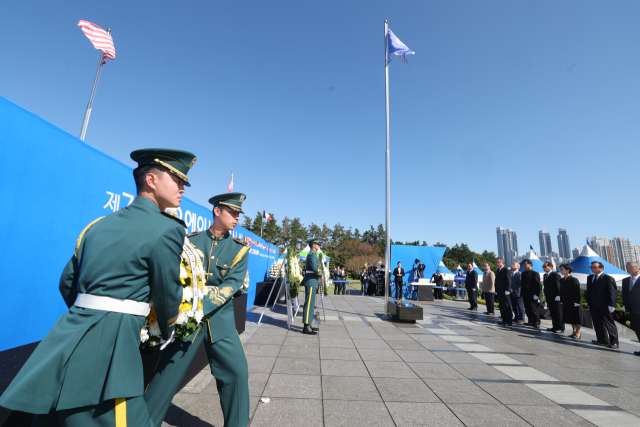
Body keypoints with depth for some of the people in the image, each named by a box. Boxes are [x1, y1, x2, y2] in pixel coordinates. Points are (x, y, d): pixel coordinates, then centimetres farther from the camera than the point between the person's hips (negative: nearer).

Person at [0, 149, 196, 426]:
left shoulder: (100, 224, 11)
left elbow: (67, 283, 18)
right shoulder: (168, 229, -12)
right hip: (109, 342, -8)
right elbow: (167, 296, -4)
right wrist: (167, 333, 16)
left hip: (70, 334, 9)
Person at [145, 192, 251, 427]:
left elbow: (232, 284, -10)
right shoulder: (191, 240, 1)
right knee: (168, 372, 7)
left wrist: (203, 307, -22)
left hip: (220, 318, 1)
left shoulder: (239, 248, 0)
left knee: (236, 372, 2)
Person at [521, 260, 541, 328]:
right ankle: (531, 321, 19)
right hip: (525, 296, 6)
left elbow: (538, 285, -9)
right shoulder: (523, 274, 15)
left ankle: (537, 323, 2)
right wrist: (522, 294, 14)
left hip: (532, 296, -6)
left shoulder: (535, 274, -5)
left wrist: (536, 295, -15)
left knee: (534, 309, -4)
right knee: (528, 310, 10)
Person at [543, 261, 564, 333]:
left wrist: (558, 296, -18)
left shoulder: (555, 275, -12)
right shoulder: (545, 275, 14)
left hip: (555, 298, -8)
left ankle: (561, 328, 10)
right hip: (549, 298, 8)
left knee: (558, 313, 1)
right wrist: (546, 295, 15)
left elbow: (558, 286, -15)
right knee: (552, 313, 12)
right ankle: (555, 327, 20)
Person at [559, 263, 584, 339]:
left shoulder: (574, 280, -14)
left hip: (574, 302, -7)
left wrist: (577, 302, -17)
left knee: (576, 318, 4)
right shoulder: (562, 280, 7)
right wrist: (561, 300, 10)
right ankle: (574, 332, 26)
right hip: (566, 303, 7)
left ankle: (578, 333, 15)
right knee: (571, 318, 15)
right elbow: (561, 291, 12)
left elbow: (577, 292, -15)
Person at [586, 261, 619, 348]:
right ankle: (602, 340, 22)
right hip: (593, 306, 6)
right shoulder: (589, 278, 11)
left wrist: (611, 305, -16)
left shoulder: (608, 278, -9)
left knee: (609, 324, 5)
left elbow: (613, 292, -11)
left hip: (604, 306, -6)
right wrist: (588, 302, 12)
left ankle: (614, 342, 15)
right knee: (598, 324, 12)